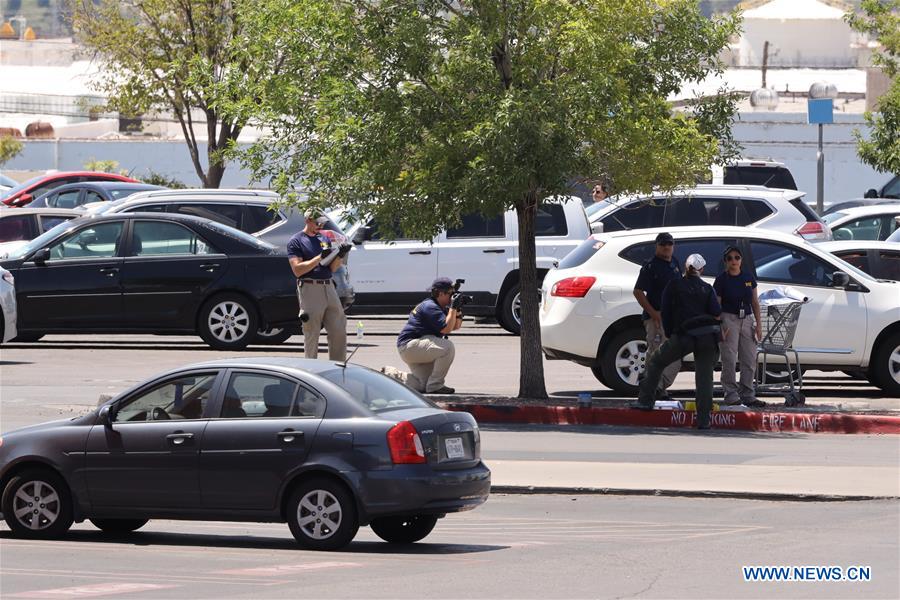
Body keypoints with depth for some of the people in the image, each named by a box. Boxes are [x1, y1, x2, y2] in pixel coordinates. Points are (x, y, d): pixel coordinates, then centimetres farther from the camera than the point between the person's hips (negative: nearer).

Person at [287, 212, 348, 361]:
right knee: (312, 334, -2)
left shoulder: (324, 239, 18)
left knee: (339, 332, 3)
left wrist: (339, 255, -5)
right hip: (310, 288, -6)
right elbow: (297, 270, -12)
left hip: (329, 287, 6)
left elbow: (333, 268, 14)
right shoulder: (296, 241, 0)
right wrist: (319, 258, -16)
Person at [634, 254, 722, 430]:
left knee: (656, 362, 18)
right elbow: (716, 313, -1)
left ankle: (645, 400, 14)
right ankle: (703, 419, -4)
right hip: (708, 335, 1)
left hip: (684, 335, -1)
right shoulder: (707, 288, 10)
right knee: (704, 376, 3)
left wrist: (669, 334, 19)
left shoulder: (673, 286, 8)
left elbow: (666, 313, 7)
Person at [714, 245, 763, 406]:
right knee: (729, 360, -8)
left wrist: (759, 324, 6)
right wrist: (719, 327, -14)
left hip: (746, 320, 5)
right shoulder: (722, 280, -5)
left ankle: (747, 394, 13)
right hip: (728, 319, -5)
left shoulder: (748, 278, 7)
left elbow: (755, 302, 12)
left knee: (749, 360, 5)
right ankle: (731, 394, -1)